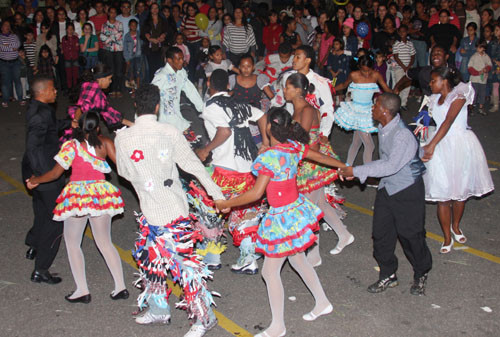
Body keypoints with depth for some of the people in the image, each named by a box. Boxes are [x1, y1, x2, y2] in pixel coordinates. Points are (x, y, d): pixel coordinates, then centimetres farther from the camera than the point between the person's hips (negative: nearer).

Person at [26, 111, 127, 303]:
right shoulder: (105, 143, 0)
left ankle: (82, 291, 6)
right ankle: (120, 287, 11)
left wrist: (34, 181, 10)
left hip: (77, 196, -3)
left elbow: (55, 173, -5)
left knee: (72, 244, 12)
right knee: (105, 243, 15)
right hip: (101, 194, 4)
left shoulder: (72, 145, -8)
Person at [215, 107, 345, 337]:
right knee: (298, 260, 27)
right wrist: (343, 167, 31)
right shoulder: (295, 146, -3)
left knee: (270, 271, 6)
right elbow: (321, 157, 13)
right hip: (297, 209, 8)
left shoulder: (269, 157, -26)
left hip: (283, 218, -8)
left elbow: (256, 193, -25)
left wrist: (226, 204, -14)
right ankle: (322, 303, 42)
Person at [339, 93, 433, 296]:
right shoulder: (383, 128, 0)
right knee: (381, 233, 9)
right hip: (387, 187, 8)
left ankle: (421, 276, 27)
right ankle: (388, 275, 26)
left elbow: (391, 166, -31)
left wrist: (356, 171, -29)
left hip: (407, 190, -8)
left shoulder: (403, 135, -27)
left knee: (410, 235, 4)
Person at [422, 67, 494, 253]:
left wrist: (432, 145, -24)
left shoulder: (460, 93, -7)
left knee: (461, 191, 11)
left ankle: (455, 227, 34)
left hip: (462, 146, -3)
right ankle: (447, 237, 10)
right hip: (442, 148, 3)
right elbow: (431, 121, 6)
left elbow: (449, 121, -17)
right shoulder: (434, 100, 12)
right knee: (443, 195, -1)